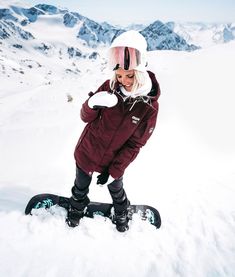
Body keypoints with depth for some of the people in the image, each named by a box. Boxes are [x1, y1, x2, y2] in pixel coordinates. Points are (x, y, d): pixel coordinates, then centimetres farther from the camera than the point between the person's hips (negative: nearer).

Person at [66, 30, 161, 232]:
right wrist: (91, 105, -35)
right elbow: (86, 118, -11)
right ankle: (77, 208, 56)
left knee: (116, 188, 24)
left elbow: (135, 144, -14)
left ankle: (121, 213, 56)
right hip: (87, 152, 2)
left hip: (114, 160, -1)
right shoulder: (109, 87, -17)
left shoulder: (150, 105, -20)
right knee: (81, 185, 25)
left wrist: (114, 171, -16)